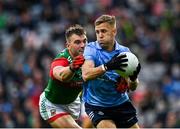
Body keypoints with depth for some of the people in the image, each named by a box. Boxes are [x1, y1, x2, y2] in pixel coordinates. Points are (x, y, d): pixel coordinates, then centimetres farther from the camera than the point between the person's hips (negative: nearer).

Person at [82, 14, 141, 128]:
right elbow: (86, 75, -27)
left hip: (121, 103, 4)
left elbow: (132, 87, -2)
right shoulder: (91, 49, -9)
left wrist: (133, 78, -26)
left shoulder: (124, 52, -1)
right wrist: (107, 66, -42)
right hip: (96, 105, -4)